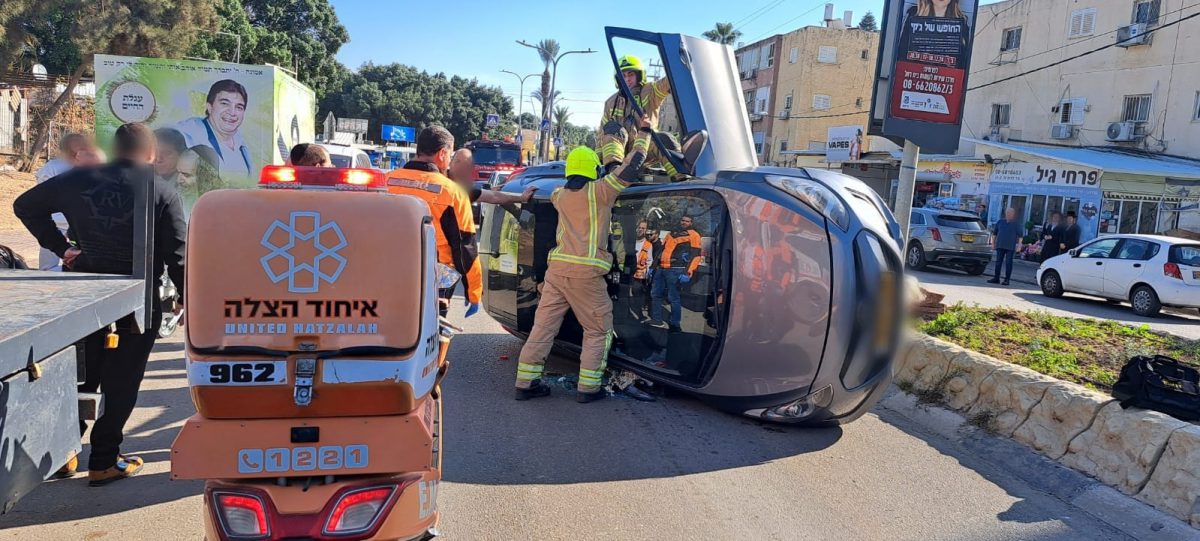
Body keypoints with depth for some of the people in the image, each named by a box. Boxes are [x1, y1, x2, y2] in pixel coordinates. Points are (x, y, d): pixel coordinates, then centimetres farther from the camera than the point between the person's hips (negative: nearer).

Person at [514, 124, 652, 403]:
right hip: (586, 273, -5)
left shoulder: (561, 195, 12)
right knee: (598, 331, 9)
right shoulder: (599, 191, -4)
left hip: (556, 269, 6)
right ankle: (588, 387, 6)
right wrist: (644, 132, 11)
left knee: (543, 326, 10)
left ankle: (526, 382, 13)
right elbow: (632, 166, -2)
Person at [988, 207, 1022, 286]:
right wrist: (993, 243, 10)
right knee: (998, 262, 5)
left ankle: (1006, 280, 4)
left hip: (1010, 247, -3)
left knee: (1008, 263, 0)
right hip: (1000, 246, 3)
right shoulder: (1000, 222, 9)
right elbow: (994, 233, 14)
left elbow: (1020, 235, 1)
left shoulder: (1016, 224, 2)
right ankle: (996, 278, 11)